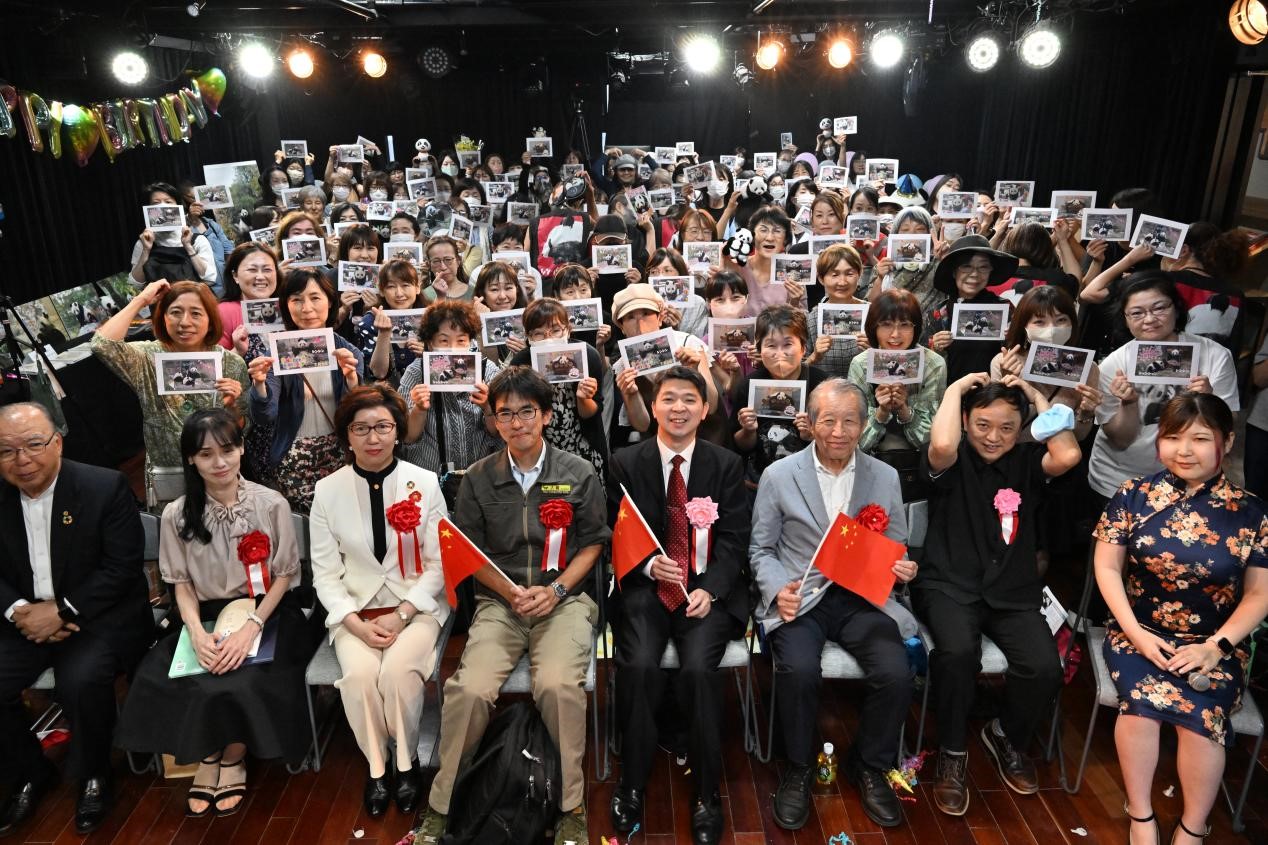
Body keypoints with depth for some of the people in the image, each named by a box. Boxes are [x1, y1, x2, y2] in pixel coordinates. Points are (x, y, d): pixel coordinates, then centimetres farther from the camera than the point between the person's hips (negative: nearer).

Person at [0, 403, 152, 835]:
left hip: (100, 615, -5)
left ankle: (94, 777, 0)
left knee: (81, 680, -30)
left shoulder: (106, 487, -12)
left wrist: (61, 611, -20)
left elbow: (123, 568, -14)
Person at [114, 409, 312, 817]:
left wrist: (250, 628, -19)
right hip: (207, 616, 3)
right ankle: (208, 757, 4)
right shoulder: (177, 515, 0)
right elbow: (182, 583, 4)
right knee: (161, 680, -22)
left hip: (265, 614, -3)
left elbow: (283, 575, -5)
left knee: (243, 680, -29)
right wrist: (197, 632, -15)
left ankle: (233, 758, 2)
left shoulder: (271, 504, -7)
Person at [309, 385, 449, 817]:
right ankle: (376, 765, -1)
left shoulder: (425, 482, -4)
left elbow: (439, 563, -3)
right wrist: (357, 623, -14)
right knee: (358, 674, -26)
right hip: (355, 609, 1)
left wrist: (402, 615, -15)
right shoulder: (327, 490, -1)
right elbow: (325, 572, 0)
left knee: (398, 670, -27)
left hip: (417, 606, -1)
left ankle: (407, 762, -1)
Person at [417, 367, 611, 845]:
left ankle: (571, 806, -9)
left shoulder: (578, 474, 3)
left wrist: (555, 590, -8)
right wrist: (510, 592, -7)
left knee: (557, 684, -30)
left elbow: (593, 543, 7)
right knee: (471, 689, -24)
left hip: (564, 599, -1)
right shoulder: (479, 477, 5)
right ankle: (440, 804, -1)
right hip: (498, 601, 1)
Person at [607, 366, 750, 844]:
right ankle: (632, 786, -3)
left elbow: (734, 539, 1)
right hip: (646, 587, 0)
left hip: (708, 589, 0)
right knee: (638, 667, -25)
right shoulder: (626, 463, 5)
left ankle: (705, 795, -5)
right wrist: (649, 566, -15)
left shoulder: (727, 465, 6)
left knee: (699, 669, -25)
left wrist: (710, 590, -14)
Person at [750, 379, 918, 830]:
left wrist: (902, 569, -9)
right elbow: (761, 548, 5)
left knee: (896, 674, -22)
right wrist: (778, 588, -14)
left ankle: (869, 765, 8)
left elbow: (896, 551, 15)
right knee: (800, 671, -29)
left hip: (862, 596, 2)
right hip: (800, 598, -2)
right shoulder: (778, 475, 0)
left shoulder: (885, 478, 7)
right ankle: (798, 768, 0)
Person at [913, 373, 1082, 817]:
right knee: (957, 652, -34)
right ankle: (952, 752, -5)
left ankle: (1007, 736, 13)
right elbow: (941, 445, -26)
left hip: (1013, 592, 3)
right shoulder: (952, 462, -1)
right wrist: (956, 389, -11)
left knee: (1045, 668, -22)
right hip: (949, 585, -3)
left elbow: (1068, 456, -14)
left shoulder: (1026, 462, 8)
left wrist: (1037, 396, -4)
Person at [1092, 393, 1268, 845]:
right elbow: (1107, 567, 0)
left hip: (1214, 644, 0)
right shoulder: (1133, 495, -3)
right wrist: (1135, 632, -10)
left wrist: (1216, 647, -11)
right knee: (1142, 700, -27)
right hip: (1140, 633, 0)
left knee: (1203, 714, -25)